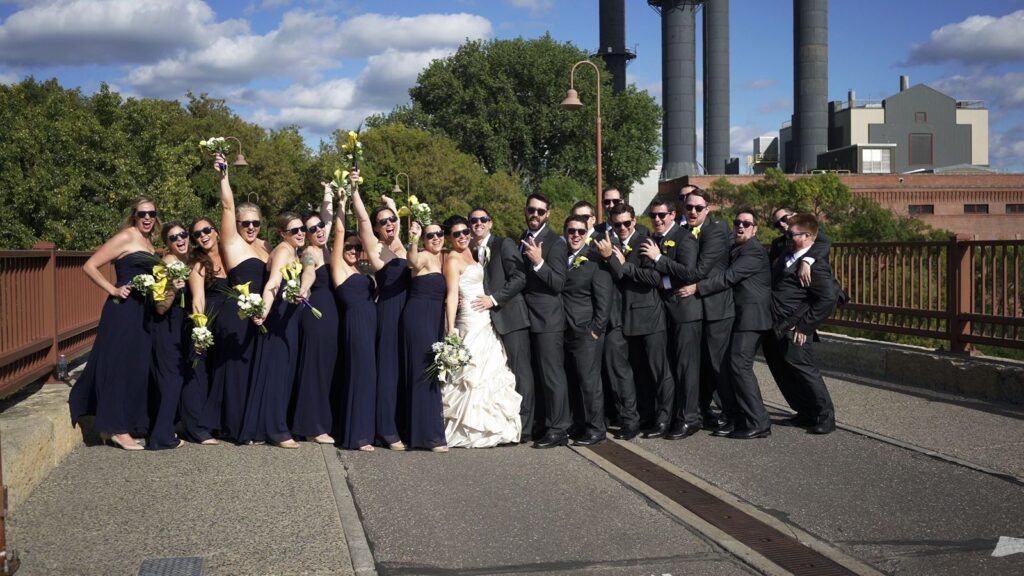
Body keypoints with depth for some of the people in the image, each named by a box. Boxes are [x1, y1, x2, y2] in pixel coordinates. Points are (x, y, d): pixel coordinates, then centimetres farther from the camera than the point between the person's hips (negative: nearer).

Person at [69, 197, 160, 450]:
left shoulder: (148, 242, 16)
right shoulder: (126, 237, -7)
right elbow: (90, 266, -10)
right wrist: (113, 290, -14)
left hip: (142, 312, 9)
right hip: (123, 309, -9)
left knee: (137, 367, 9)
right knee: (120, 365, -5)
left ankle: (111, 427, 16)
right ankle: (118, 429, 0)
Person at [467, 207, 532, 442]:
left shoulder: (505, 244, -2)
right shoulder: (472, 252, 17)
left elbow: (520, 277, -10)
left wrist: (494, 299, -13)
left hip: (510, 316, -6)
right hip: (489, 320, 6)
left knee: (520, 372, -4)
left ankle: (523, 428, -1)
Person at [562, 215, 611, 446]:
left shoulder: (595, 260, -4)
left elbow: (604, 299, -7)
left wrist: (596, 329, -10)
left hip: (586, 333, -5)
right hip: (564, 332, 5)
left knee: (589, 382, -4)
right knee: (572, 382, 8)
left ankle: (595, 429, 5)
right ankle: (578, 425, 17)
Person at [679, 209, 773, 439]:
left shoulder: (753, 251, -10)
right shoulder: (735, 249, 21)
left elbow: (729, 277, -19)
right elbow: (728, 276, 21)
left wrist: (697, 288, -19)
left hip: (751, 316, -10)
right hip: (740, 316, 10)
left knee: (740, 365, -15)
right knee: (733, 367, 7)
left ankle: (758, 424, -13)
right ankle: (742, 420, 12)